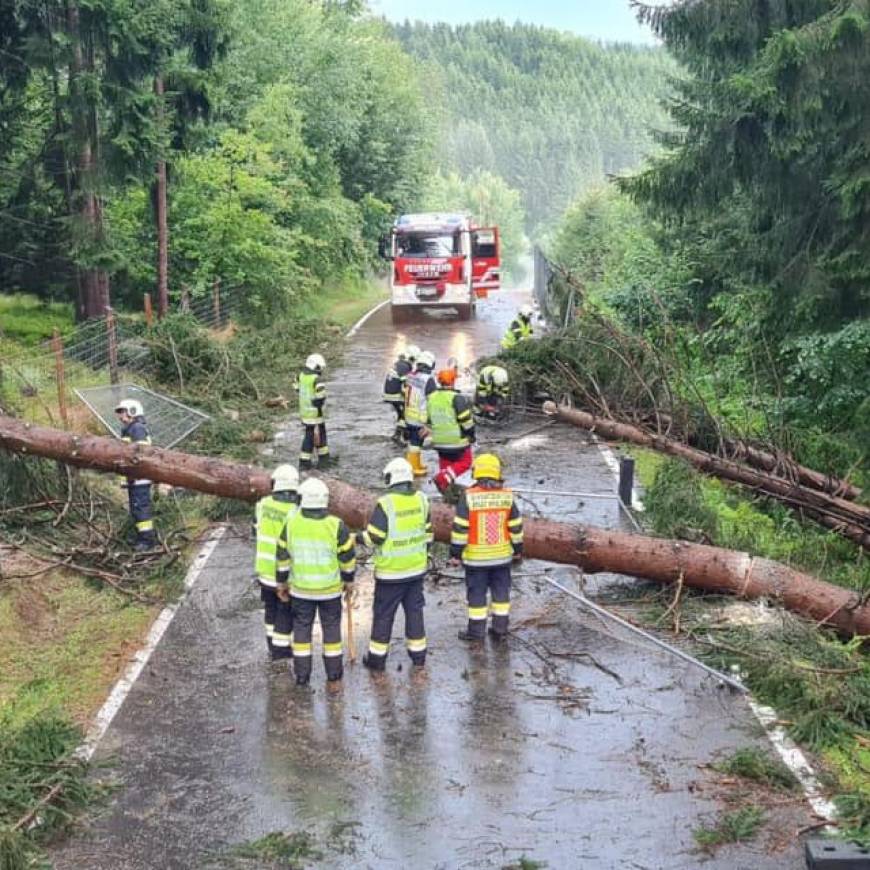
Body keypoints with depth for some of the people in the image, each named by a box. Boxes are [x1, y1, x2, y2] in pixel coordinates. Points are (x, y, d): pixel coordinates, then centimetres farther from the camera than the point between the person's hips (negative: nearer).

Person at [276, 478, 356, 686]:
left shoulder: (291, 524, -10)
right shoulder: (336, 526, -14)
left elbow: (282, 555, -1)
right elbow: (348, 556, -7)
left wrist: (282, 583, 11)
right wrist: (349, 581, 9)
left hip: (300, 589, 1)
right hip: (330, 589, -1)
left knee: (302, 628, 13)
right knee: (331, 627, 14)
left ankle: (302, 675, 16)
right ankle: (334, 673, 22)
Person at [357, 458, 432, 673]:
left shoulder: (385, 503, -19)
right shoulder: (421, 499, 0)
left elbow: (374, 536, -17)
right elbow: (427, 532, 9)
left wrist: (358, 538, 3)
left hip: (391, 571, -5)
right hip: (416, 568, 5)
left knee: (383, 614, 6)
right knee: (414, 610, 15)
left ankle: (377, 657, 15)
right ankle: (418, 655, 21)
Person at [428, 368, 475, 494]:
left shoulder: (431, 398, 4)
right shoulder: (457, 398, -16)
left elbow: (429, 420, 14)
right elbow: (466, 420, -14)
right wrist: (471, 435, 0)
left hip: (439, 441, 6)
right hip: (458, 440, -6)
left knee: (445, 463, 18)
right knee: (464, 463, 7)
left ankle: (445, 488, 18)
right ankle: (443, 478, -12)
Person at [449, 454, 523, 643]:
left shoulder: (469, 496, -14)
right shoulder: (507, 496, -3)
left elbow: (460, 528, -13)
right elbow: (515, 527, 3)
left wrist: (455, 553, -4)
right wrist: (517, 549, 15)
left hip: (476, 556, -3)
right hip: (502, 555, 3)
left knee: (476, 593, 7)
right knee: (501, 591, 14)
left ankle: (476, 631, 15)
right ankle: (500, 629, 21)